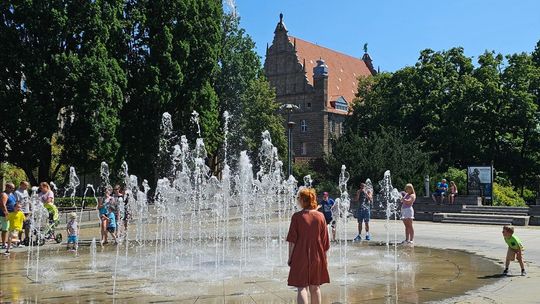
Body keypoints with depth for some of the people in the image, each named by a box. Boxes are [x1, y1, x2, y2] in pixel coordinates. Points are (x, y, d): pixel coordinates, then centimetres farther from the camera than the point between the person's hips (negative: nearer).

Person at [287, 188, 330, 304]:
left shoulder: (297, 216, -10)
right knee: (315, 288, 14)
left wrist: (290, 257, 0)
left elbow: (292, 240, -9)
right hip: (317, 257, 3)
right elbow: (325, 242, 2)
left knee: (301, 288, 1)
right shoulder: (320, 216, -2)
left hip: (300, 257, -3)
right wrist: (324, 258, 13)